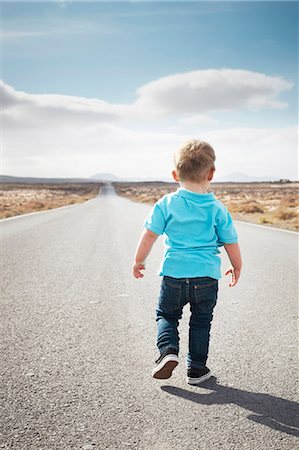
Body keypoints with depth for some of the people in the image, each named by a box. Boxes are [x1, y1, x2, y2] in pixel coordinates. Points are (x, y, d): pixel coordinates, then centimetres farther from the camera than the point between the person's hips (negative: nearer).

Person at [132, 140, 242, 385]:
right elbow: (231, 243, 3)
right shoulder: (218, 209, -4)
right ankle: (196, 368, 23)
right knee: (201, 321, 18)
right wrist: (237, 267, 21)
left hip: (174, 275, 0)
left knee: (166, 314, 21)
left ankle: (168, 350, -1)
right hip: (207, 276, 1)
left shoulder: (166, 204, -6)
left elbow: (149, 235, -4)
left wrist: (139, 261, 11)